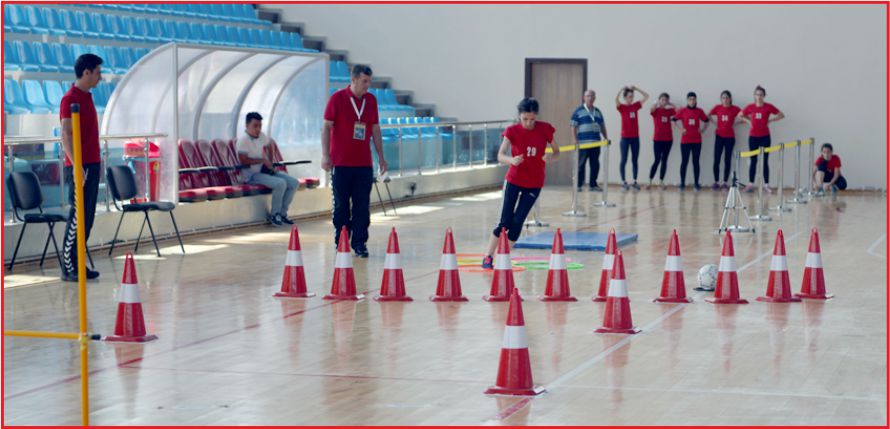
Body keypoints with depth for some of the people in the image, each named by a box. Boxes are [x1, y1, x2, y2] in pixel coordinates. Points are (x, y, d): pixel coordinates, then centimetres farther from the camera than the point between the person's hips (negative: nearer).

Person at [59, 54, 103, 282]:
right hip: (80, 167, -9)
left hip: (92, 165, 9)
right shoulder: (70, 99, -12)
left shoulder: (87, 97, 16)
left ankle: (77, 263, 14)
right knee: (78, 216, -7)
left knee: (87, 217, 10)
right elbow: (66, 135, -19)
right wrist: (76, 165, -25)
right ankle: (68, 268, -3)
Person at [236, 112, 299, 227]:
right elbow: (243, 160, -22)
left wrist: (269, 163, 9)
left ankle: (282, 213, 4)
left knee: (294, 183, -5)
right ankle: (274, 215, -12)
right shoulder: (243, 140, -14)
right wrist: (263, 160, -17)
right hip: (253, 175, -8)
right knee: (280, 183, -30)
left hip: (266, 170, 8)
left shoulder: (261, 136, 9)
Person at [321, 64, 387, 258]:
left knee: (362, 206, 0)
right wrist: (325, 155, -11)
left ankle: (359, 243, 6)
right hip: (341, 162, -3)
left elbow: (375, 129, 14)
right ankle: (340, 244, 13)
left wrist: (381, 157, 12)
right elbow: (327, 127, -4)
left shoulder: (371, 100, 8)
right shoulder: (338, 98, -4)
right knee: (341, 205, 3)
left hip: (364, 164, 3)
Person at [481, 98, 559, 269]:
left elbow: (557, 153, 0)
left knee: (517, 222, -4)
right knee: (505, 221, -6)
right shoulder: (513, 131, -12)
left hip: (534, 183, 1)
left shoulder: (545, 129, -8)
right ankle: (488, 257, 4)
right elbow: (500, 156, -17)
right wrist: (512, 160, -39)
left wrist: (551, 157, -24)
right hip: (514, 179, -1)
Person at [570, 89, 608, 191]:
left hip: (596, 143, 5)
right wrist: (575, 140, -11)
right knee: (581, 164, -2)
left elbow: (602, 127, 22)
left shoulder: (598, 112, 17)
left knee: (595, 165, 5)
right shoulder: (578, 111, 1)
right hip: (583, 143, -5)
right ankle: (578, 185, 3)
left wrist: (606, 138, 12)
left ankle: (593, 184, 12)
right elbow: (573, 126, -3)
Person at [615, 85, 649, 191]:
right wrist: (622, 89, -17)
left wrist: (635, 89, 2)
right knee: (624, 160, 1)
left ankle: (635, 181, 13)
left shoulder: (635, 106, 7)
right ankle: (623, 182, 7)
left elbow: (646, 96, 7)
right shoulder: (621, 107, -4)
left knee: (634, 160, 8)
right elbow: (616, 99, -24)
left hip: (635, 137, 4)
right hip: (625, 137, -4)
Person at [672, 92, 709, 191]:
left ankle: (696, 184, 8)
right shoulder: (683, 111, -1)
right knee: (684, 162, 3)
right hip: (685, 141, -1)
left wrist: (703, 130, 2)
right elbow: (674, 120, 5)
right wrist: (680, 129, -5)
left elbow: (706, 121, 15)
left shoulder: (699, 111, 3)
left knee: (696, 162, 4)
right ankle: (682, 184, 9)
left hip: (697, 141, 1)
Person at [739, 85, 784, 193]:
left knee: (765, 161, 1)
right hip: (753, 137, 1)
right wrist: (748, 121, -2)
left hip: (765, 137, -1)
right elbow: (740, 115, 13)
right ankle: (750, 184, 7)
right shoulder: (750, 107, 0)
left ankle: (766, 184, 5)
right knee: (753, 161, 4)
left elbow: (781, 115, 2)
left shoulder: (768, 107, -4)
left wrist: (770, 120, -7)